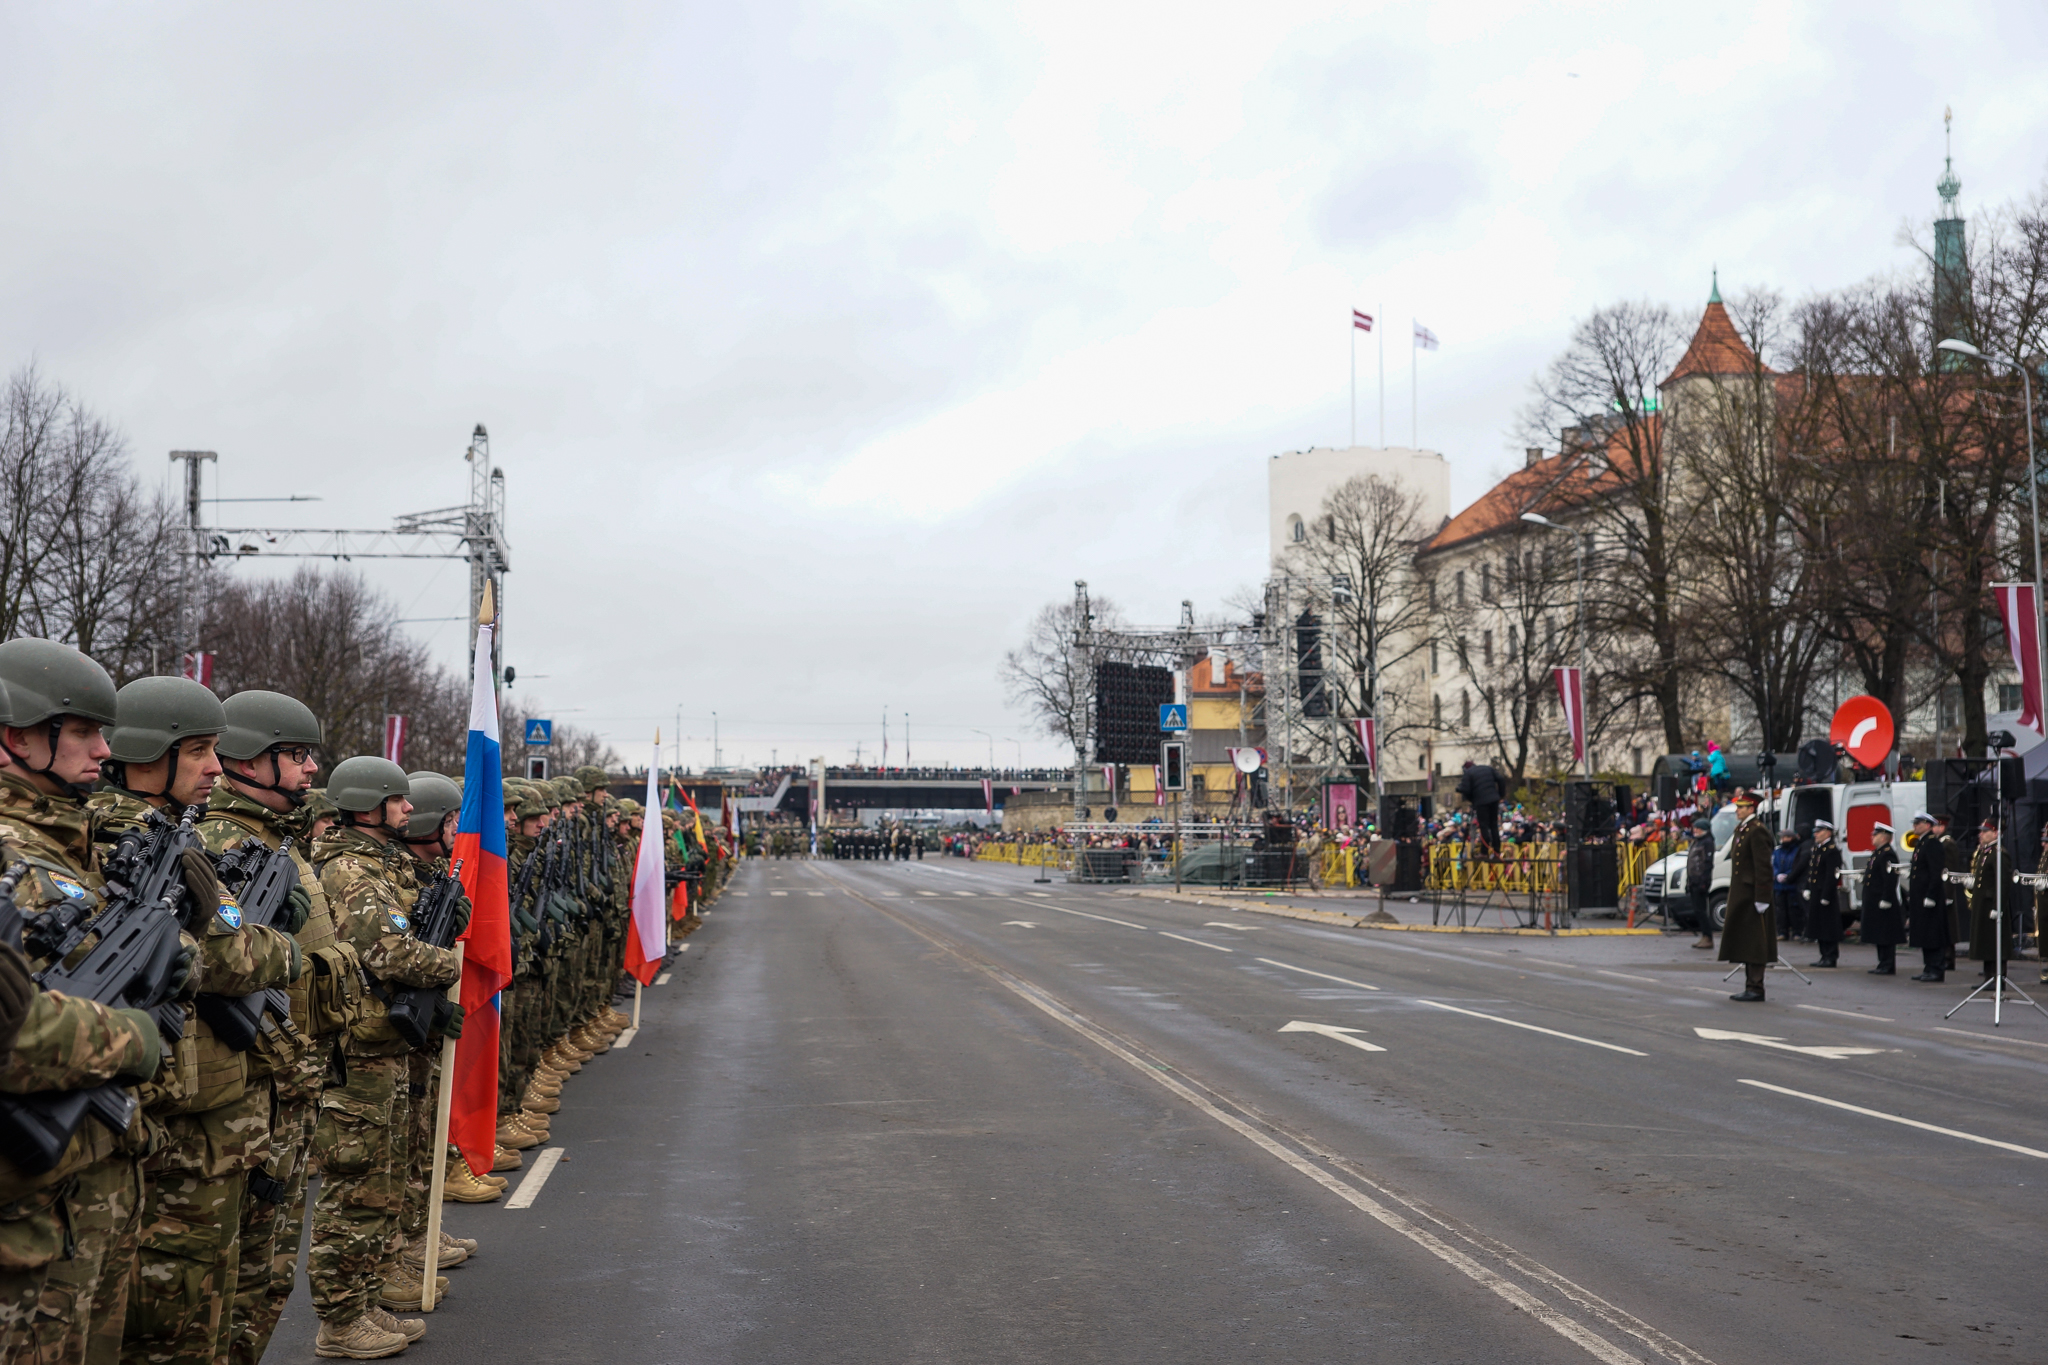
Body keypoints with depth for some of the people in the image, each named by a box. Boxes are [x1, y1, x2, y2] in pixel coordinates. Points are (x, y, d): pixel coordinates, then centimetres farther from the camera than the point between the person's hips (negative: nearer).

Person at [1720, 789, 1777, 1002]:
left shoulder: (1757, 831, -14)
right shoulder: (1740, 829, 16)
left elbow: (1763, 867, -19)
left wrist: (1761, 898, -21)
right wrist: (1733, 895, 19)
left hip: (1752, 894, -10)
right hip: (1740, 895, 10)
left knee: (1754, 942, -6)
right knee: (1745, 942, 12)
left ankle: (1755, 988, -3)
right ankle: (1750, 987, 17)